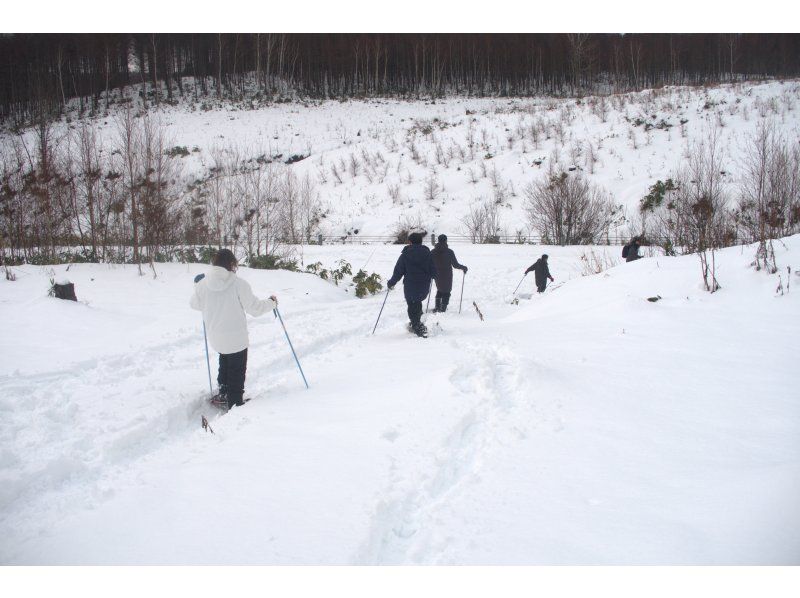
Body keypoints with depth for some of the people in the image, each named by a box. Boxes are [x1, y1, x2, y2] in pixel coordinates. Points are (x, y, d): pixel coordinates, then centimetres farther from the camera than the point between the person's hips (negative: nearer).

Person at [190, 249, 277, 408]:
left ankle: (224, 394, 42)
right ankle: (235, 404, 19)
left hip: (215, 338, 5)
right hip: (236, 338, -5)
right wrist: (271, 302, 5)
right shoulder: (238, 284, -20)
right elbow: (255, 308, -14)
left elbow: (195, 304, 10)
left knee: (224, 364, 30)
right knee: (236, 372, 12)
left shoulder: (203, 284, -8)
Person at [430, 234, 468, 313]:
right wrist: (464, 268, 4)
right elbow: (455, 264, -13)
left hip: (437, 276, 4)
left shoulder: (432, 252, -5)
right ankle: (443, 309, 10)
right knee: (446, 292, 12)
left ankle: (437, 307, 24)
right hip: (447, 276, -4)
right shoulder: (449, 252, -16)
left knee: (439, 290, 26)